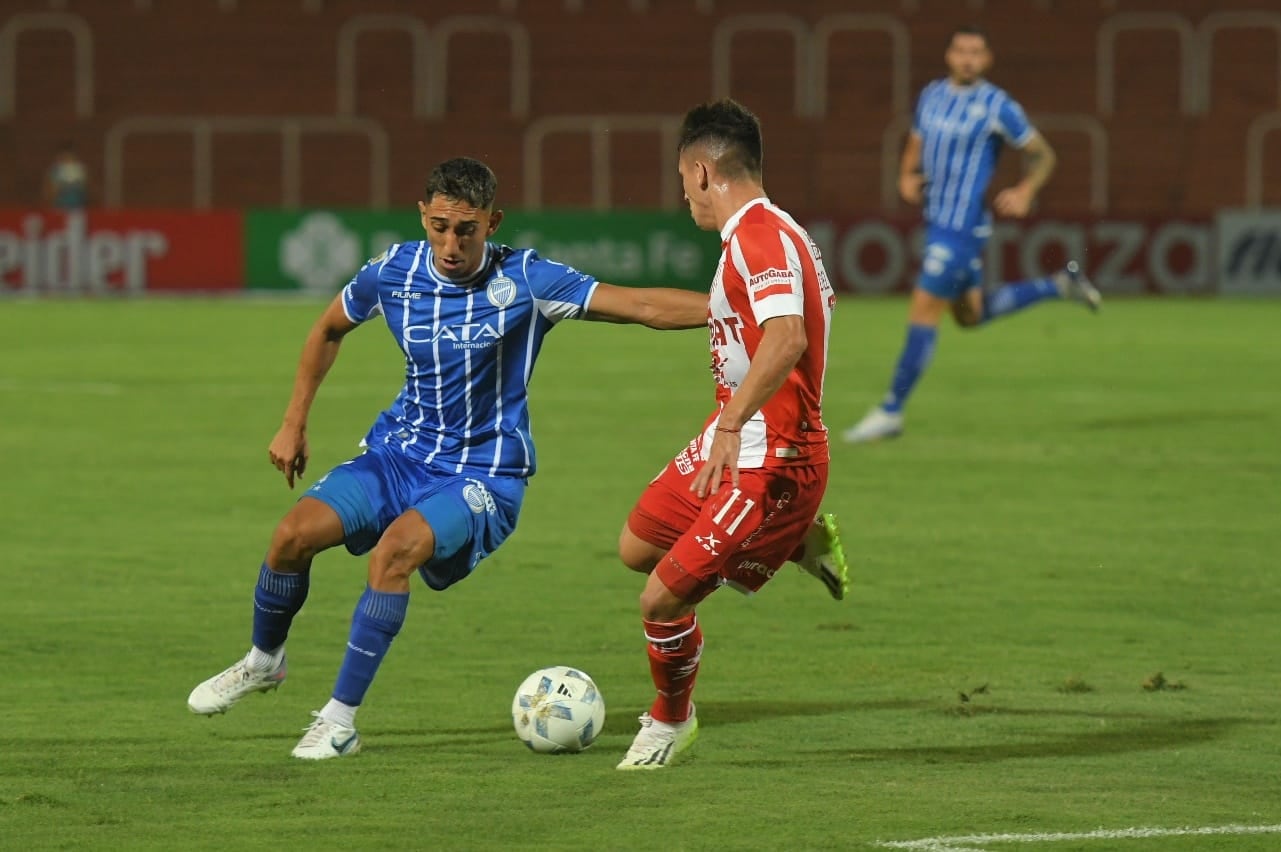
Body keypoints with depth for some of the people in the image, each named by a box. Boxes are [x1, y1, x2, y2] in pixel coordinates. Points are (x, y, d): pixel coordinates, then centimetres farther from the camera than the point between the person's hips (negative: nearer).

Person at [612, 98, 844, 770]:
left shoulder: (758, 235, -22)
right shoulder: (764, 233, 10)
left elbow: (788, 338, -38)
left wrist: (731, 424, -43)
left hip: (769, 462, -10)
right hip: (727, 446, 10)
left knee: (663, 599, -6)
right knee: (637, 548, 20)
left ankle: (670, 722, 21)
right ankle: (799, 540, 26)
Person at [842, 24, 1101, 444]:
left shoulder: (997, 107, -9)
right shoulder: (931, 95, 9)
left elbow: (1042, 154, 0)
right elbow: (915, 146, 21)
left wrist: (1025, 192, -17)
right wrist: (907, 177, -1)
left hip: (963, 225, -8)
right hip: (936, 218, 8)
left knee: (923, 308, -9)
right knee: (971, 314, 19)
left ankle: (891, 412, -2)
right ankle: (1061, 285, 33)